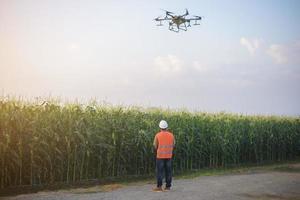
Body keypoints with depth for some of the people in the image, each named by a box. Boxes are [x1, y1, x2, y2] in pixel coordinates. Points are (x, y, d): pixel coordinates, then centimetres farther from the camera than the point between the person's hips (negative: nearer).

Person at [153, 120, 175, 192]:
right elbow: (173, 145, 11)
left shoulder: (158, 135, -7)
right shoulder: (171, 135, 2)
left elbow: (155, 146, -1)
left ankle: (159, 187, -3)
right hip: (169, 156, 3)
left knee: (159, 171, 0)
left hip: (160, 156, -3)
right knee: (168, 171, 7)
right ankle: (168, 186, 8)